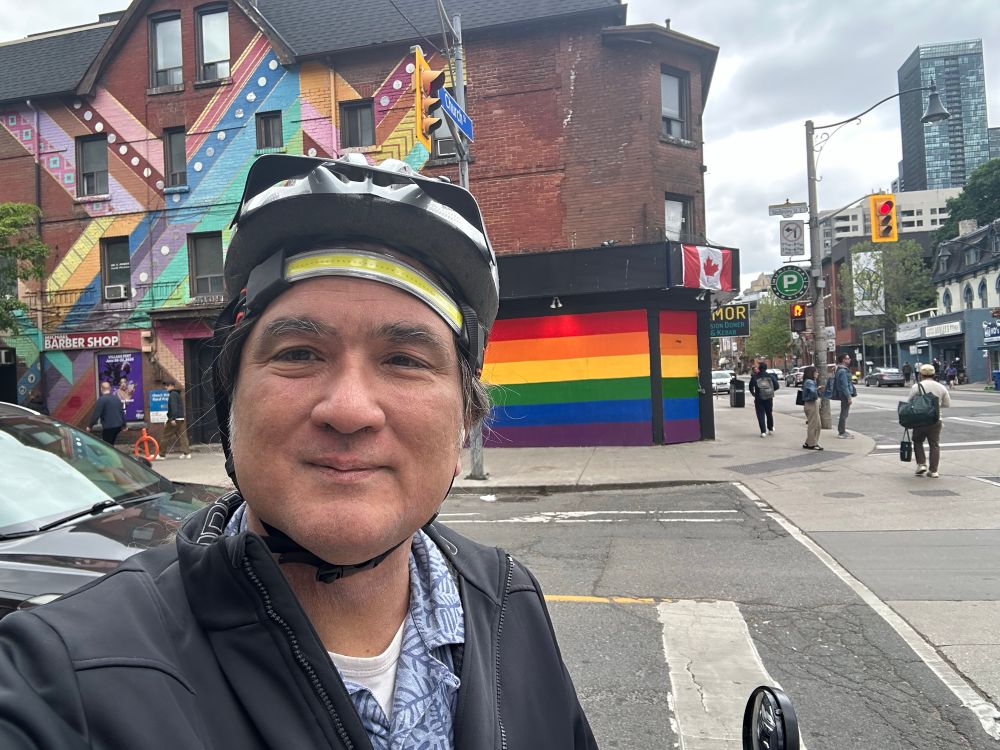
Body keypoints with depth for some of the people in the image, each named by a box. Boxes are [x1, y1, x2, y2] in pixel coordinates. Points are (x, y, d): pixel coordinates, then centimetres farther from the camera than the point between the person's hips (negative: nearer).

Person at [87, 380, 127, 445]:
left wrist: (90, 426, -4)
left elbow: (96, 414, -13)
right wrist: (124, 425, 31)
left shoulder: (101, 399, -12)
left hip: (108, 427, -7)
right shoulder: (117, 398, 12)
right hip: (118, 426, 7)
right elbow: (122, 412, 20)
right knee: (111, 445, 19)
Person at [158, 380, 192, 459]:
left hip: (175, 419, -9)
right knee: (182, 435, 5)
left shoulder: (172, 394, -10)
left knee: (166, 436, -1)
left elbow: (173, 407, -20)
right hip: (181, 419, 9)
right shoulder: (177, 394, 20)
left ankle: (162, 455, 4)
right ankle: (186, 453, -1)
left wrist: (173, 419, -24)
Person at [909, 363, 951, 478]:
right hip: (936, 420, 3)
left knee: (918, 442, 14)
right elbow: (947, 404, 14)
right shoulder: (941, 387, 7)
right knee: (935, 445, 7)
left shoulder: (916, 386, -5)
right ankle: (933, 470, 5)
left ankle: (921, 464, 2)